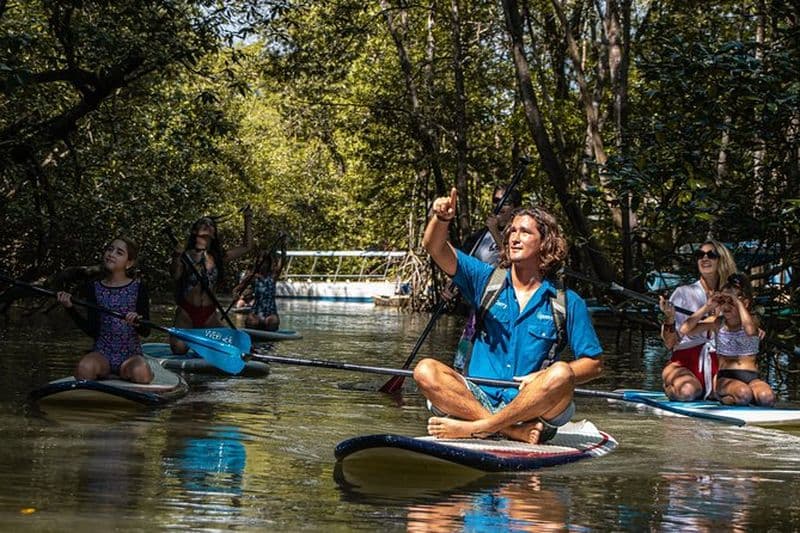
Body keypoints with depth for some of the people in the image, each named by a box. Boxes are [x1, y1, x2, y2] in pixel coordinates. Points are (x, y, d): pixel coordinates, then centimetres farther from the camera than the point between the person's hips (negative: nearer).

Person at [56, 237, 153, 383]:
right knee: (84, 368, -33)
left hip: (130, 355, -1)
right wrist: (70, 308, -11)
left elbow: (146, 331, -2)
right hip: (102, 353, 1)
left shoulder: (137, 288, 2)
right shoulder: (95, 288, 7)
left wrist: (137, 323, -24)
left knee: (140, 373, -34)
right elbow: (92, 330, -1)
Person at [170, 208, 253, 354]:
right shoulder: (185, 256, -1)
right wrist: (176, 259, -40)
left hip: (209, 315, 3)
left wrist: (248, 220, 4)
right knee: (180, 349, -22)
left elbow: (246, 247, 12)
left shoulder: (217, 258, 10)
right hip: (186, 313, -3)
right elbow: (176, 276, -20)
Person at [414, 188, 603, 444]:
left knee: (560, 374, -32)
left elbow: (593, 364, 5)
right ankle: (517, 432, -34)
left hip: (534, 409, -1)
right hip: (480, 398, 2)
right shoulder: (487, 280, 11)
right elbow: (434, 247, 1)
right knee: (425, 371, -24)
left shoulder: (568, 303, 7)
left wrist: (545, 378, -12)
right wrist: (441, 219, -22)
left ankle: (474, 428, -29)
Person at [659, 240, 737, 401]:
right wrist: (669, 318, -22)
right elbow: (669, 344, -3)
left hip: (718, 364, 3)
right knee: (686, 391, -36)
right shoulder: (683, 293, 4)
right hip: (684, 363, -3)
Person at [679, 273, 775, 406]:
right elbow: (685, 330, -5)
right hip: (726, 378, -1)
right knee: (743, 395, -37)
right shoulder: (717, 322, 7)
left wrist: (738, 302, -19)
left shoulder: (752, 320, 2)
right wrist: (707, 307, -8)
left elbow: (750, 331, -26)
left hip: (751, 377, 1)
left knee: (767, 398, -34)